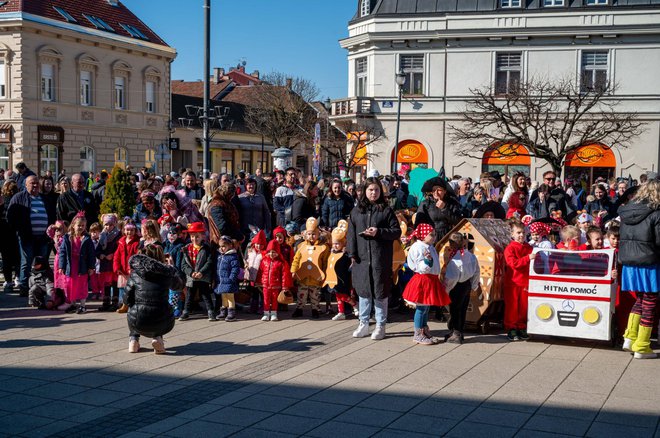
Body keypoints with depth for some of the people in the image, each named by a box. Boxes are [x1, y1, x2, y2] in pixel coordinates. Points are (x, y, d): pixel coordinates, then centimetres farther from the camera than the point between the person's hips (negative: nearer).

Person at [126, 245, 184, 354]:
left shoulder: (135, 274, 3)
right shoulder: (167, 274, 3)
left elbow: (128, 300, 8)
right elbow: (178, 285, 25)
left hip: (138, 324, 1)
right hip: (161, 324, -1)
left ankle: (133, 339, 20)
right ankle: (157, 338, 12)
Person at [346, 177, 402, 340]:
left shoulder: (386, 210, 1)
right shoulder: (357, 211, 10)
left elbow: (397, 231, -1)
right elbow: (351, 233, 9)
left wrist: (379, 232, -14)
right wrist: (352, 252, 0)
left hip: (381, 258, -3)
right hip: (362, 257, 3)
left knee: (380, 291, 1)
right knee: (363, 290, 10)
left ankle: (380, 326, 12)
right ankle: (363, 324, 21)